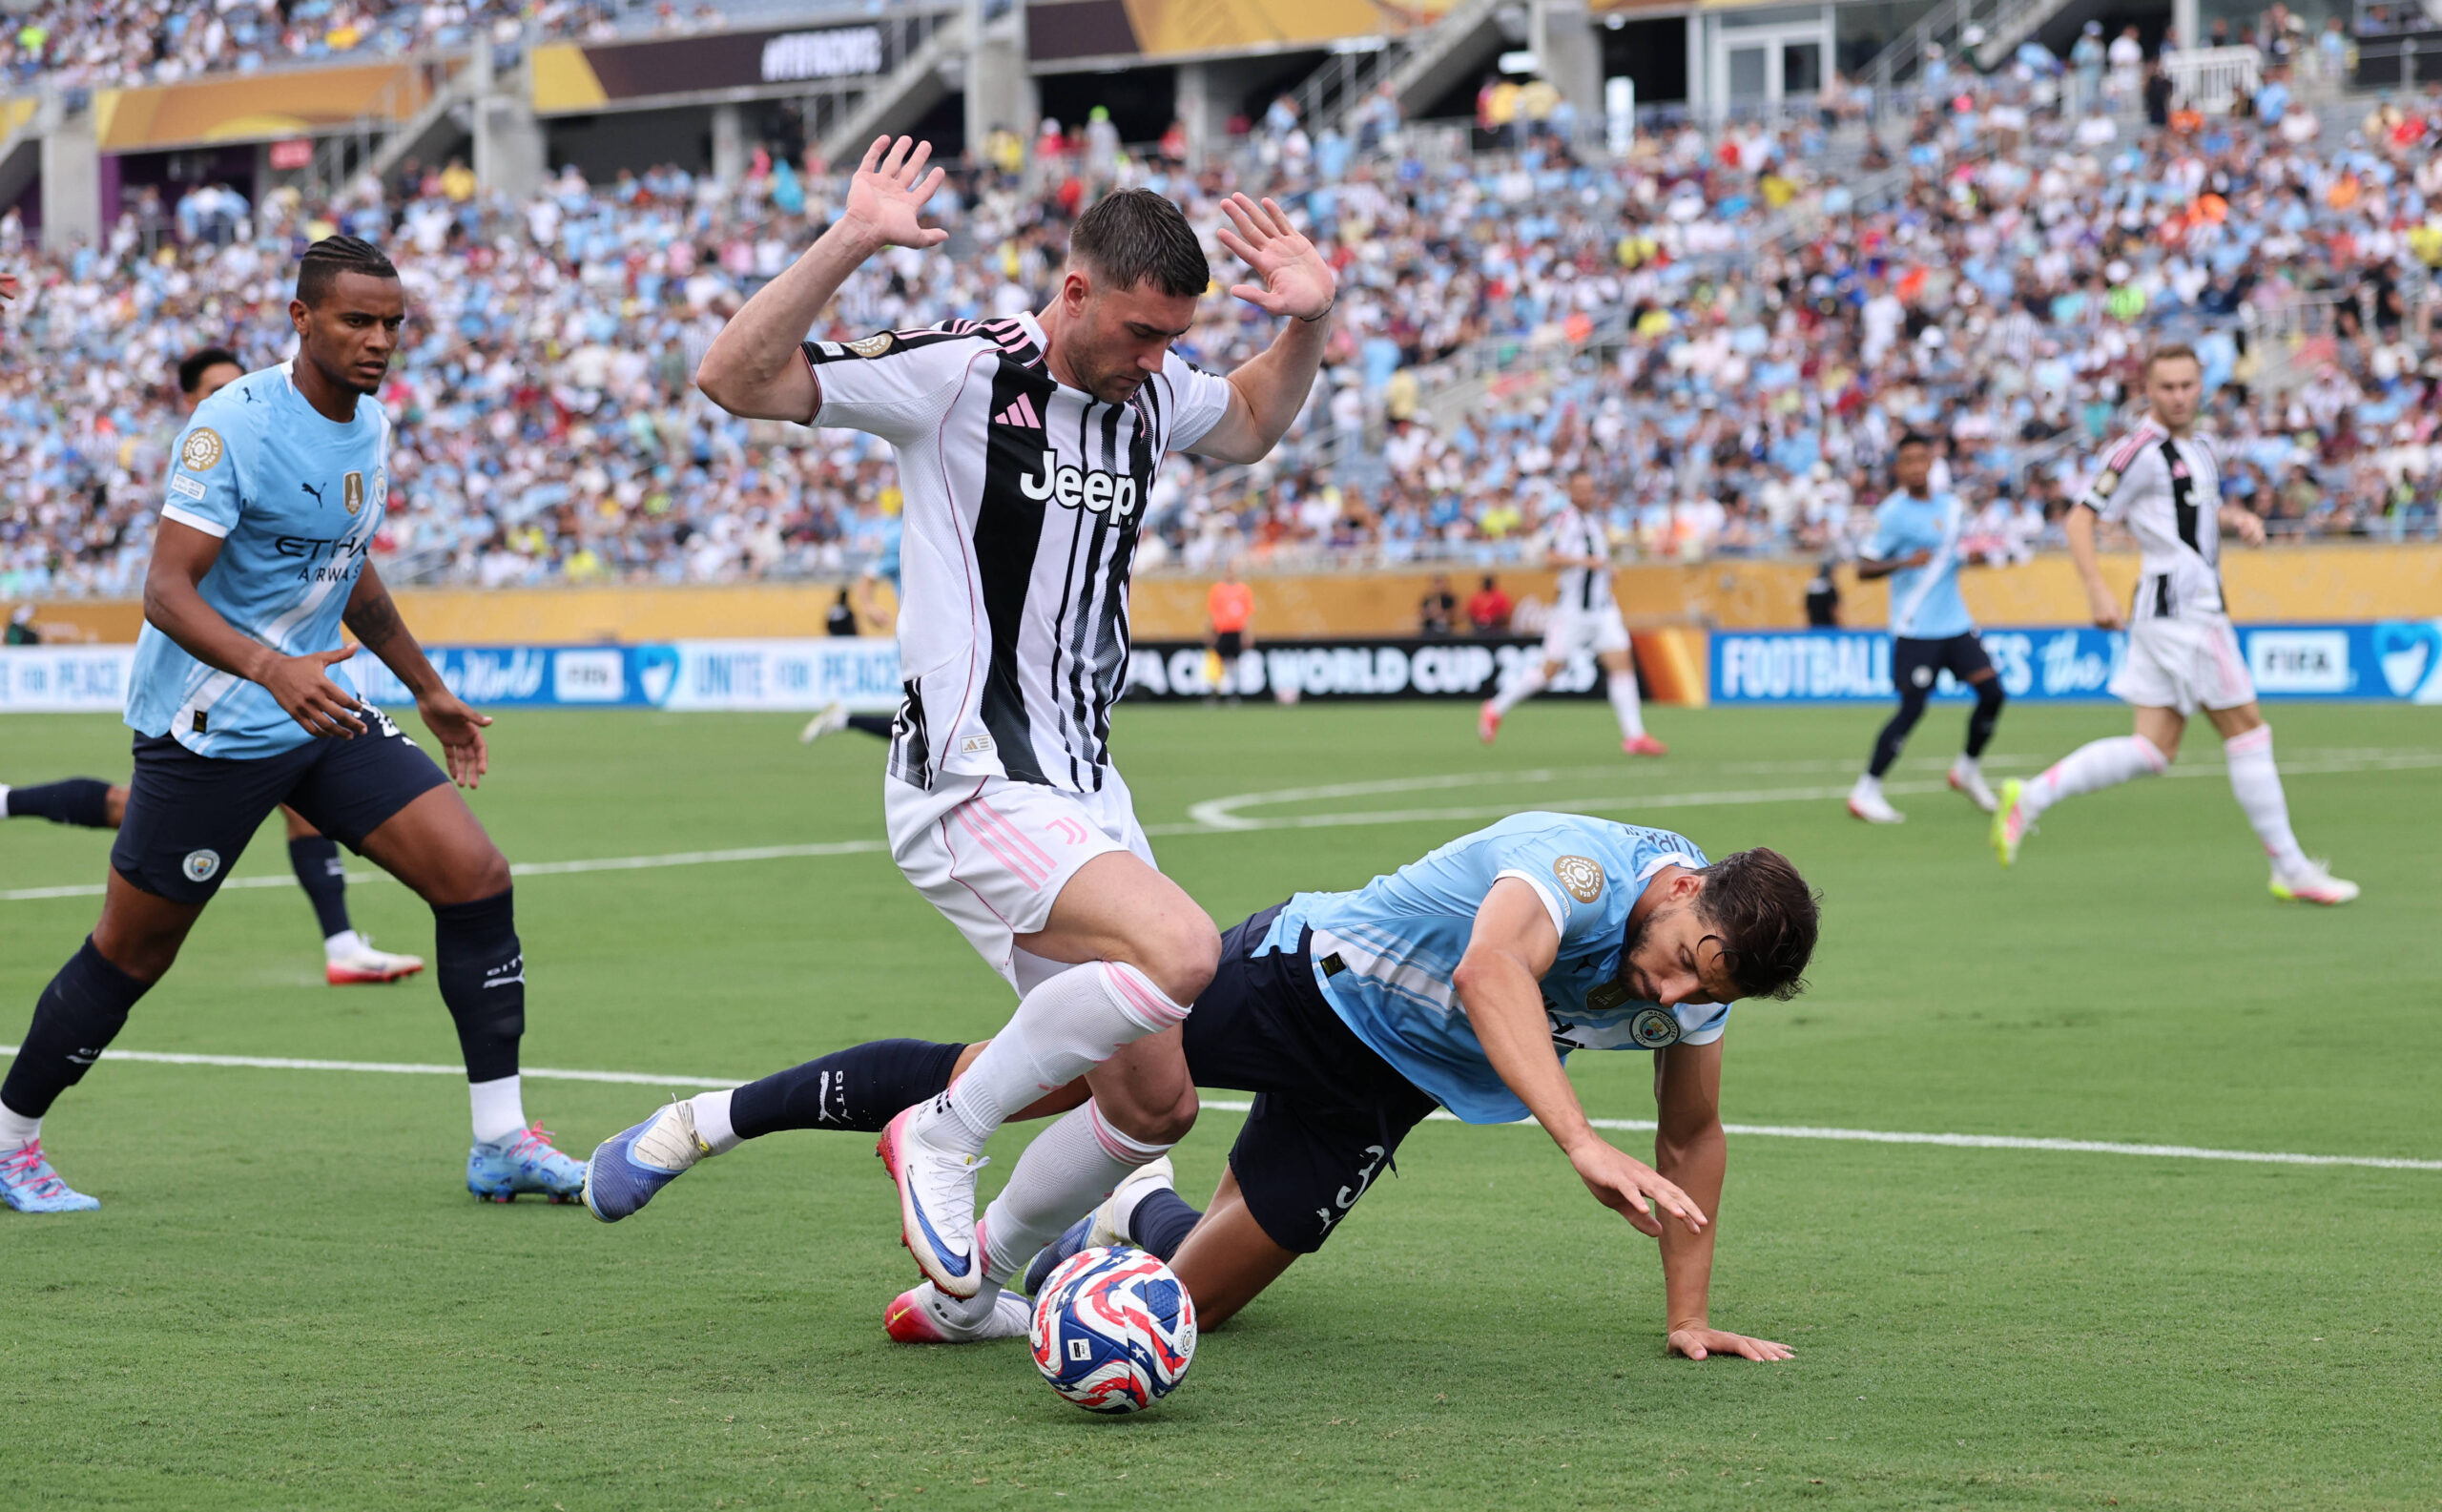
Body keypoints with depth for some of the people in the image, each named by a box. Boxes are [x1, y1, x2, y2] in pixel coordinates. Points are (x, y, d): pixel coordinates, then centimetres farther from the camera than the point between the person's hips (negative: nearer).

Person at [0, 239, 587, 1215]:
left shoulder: (371, 426, 6)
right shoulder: (234, 424, -19)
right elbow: (166, 592, -25)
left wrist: (427, 691, 28)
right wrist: (272, 670, -40)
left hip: (322, 711, 7)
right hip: (206, 725, -7)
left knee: (476, 876, -7)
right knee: (131, 954, 2)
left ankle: (501, 1142, -2)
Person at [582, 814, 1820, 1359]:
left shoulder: (1702, 974, -9)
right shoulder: (1578, 863, -30)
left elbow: (1692, 1140, 6)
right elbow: (1492, 973, -50)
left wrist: (1689, 1316, 1)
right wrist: (1583, 1146, -60)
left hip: (1375, 1092, 5)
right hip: (1299, 982, -5)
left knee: (1185, 1302, 0)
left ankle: (1139, 1217, 37)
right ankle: (717, 1119, 8)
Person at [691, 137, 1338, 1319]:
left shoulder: (1151, 388, 9)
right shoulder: (959, 375, -11)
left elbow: (1252, 423, 33)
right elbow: (733, 378, -19)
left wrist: (1307, 322, 14)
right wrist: (849, 243, -28)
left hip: (1084, 793, 8)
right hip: (970, 791, -8)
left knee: (1156, 1101, 8)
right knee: (1181, 951, -30)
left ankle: (968, 1285, 27)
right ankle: (945, 1134, -10)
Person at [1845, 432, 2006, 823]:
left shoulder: (1952, 505, 9)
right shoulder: (1892, 513, -10)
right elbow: (1864, 568, -10)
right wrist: (1904, 562, -26)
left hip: (1955, 622, 6)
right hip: (1915, 629, -6)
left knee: (1991, 692, -1)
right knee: (1912, 708, -11)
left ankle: (1968, 769, 22)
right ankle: (1865, 791, -2)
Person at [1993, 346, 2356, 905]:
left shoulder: (2198, 448, 16)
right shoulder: (2142, 450, -11)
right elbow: (2080, 519, -12)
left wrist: (2238, 520, 12)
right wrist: (2098, 591, -22)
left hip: (2197, 605, 9)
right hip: (2180, 607, -9)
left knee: (2153, 750, 6)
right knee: (2247, 732, -4)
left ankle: (2029, 798, 4)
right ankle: (2291, 870, 3)